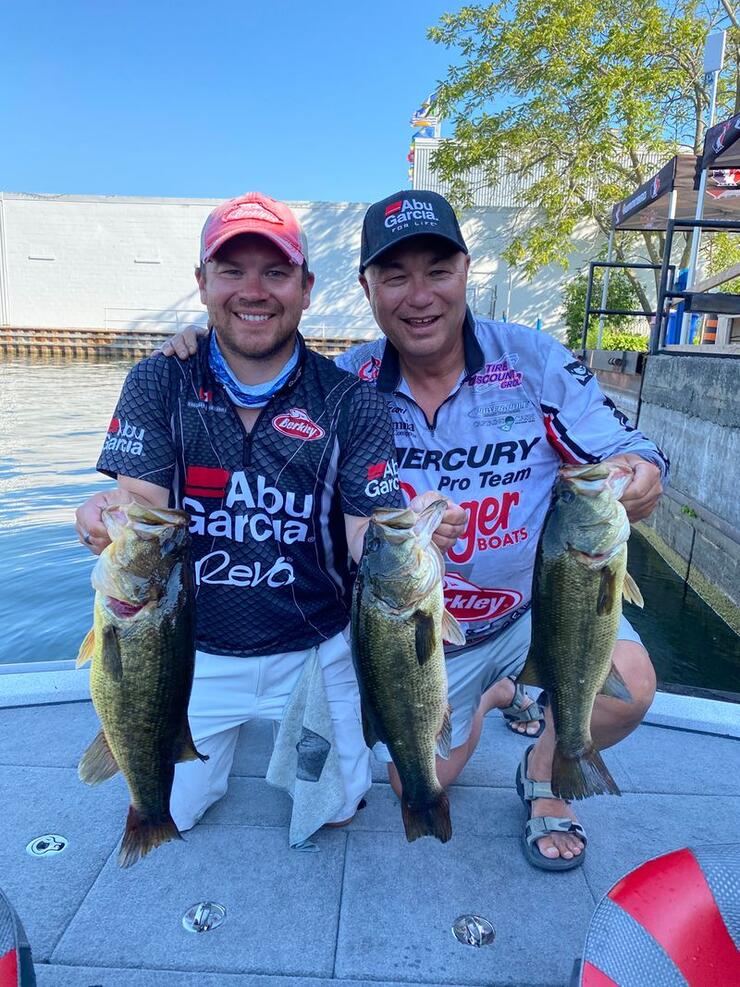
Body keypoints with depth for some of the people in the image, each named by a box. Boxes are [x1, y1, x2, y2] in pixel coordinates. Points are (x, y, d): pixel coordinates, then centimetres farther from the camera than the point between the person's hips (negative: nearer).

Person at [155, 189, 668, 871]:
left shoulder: (534, 359, -18)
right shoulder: (348, 384, -13)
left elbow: (624, 451, -17)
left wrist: (641, 474, -41)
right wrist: (196, 358, -23)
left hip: (540, 596, -1)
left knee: (626, 691, -30)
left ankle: (546, 777, 7)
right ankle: (492, 696, 47)